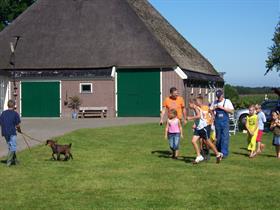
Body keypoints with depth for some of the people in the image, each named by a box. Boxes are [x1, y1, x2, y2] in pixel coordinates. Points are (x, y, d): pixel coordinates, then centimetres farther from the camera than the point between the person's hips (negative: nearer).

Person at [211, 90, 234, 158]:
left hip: (225, 122, -3)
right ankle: (219, 152, 19)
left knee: (225, 137, -9)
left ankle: (224, 153, -7)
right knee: (218, 137, 7)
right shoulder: (215, 102, 11)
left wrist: (222, 108, -15)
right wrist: (214, 108, -5)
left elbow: (231, 111, -7)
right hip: (217, 122, 3)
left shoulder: (227, 101, 1)